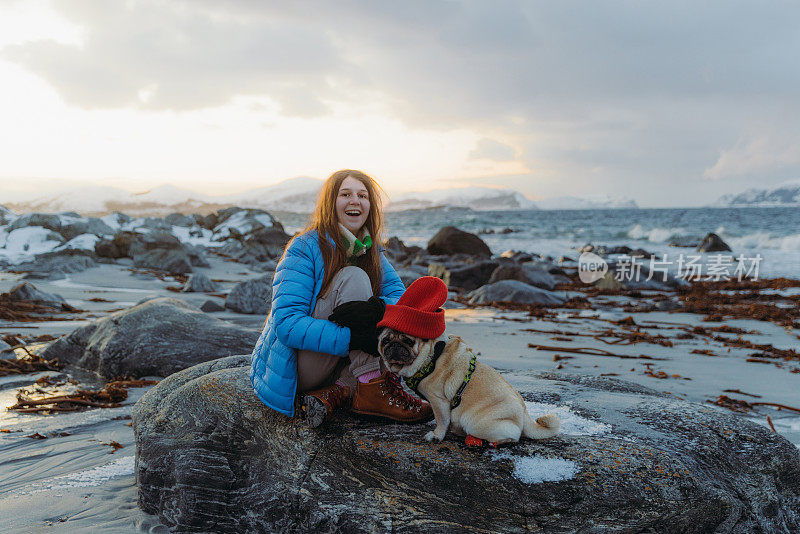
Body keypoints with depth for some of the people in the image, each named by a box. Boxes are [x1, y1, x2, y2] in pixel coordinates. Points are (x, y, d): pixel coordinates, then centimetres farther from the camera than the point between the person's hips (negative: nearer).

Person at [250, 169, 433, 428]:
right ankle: (371, 390, -26)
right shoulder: (305, 249, -16)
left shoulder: (371, 252, 5)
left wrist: (378, 308, -31)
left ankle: (335, 393, -18)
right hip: (293, 368, -7)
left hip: (334, 364, 7)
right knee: (353, 277, -22)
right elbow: (287, 324, -26)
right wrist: (350, 338, -37)